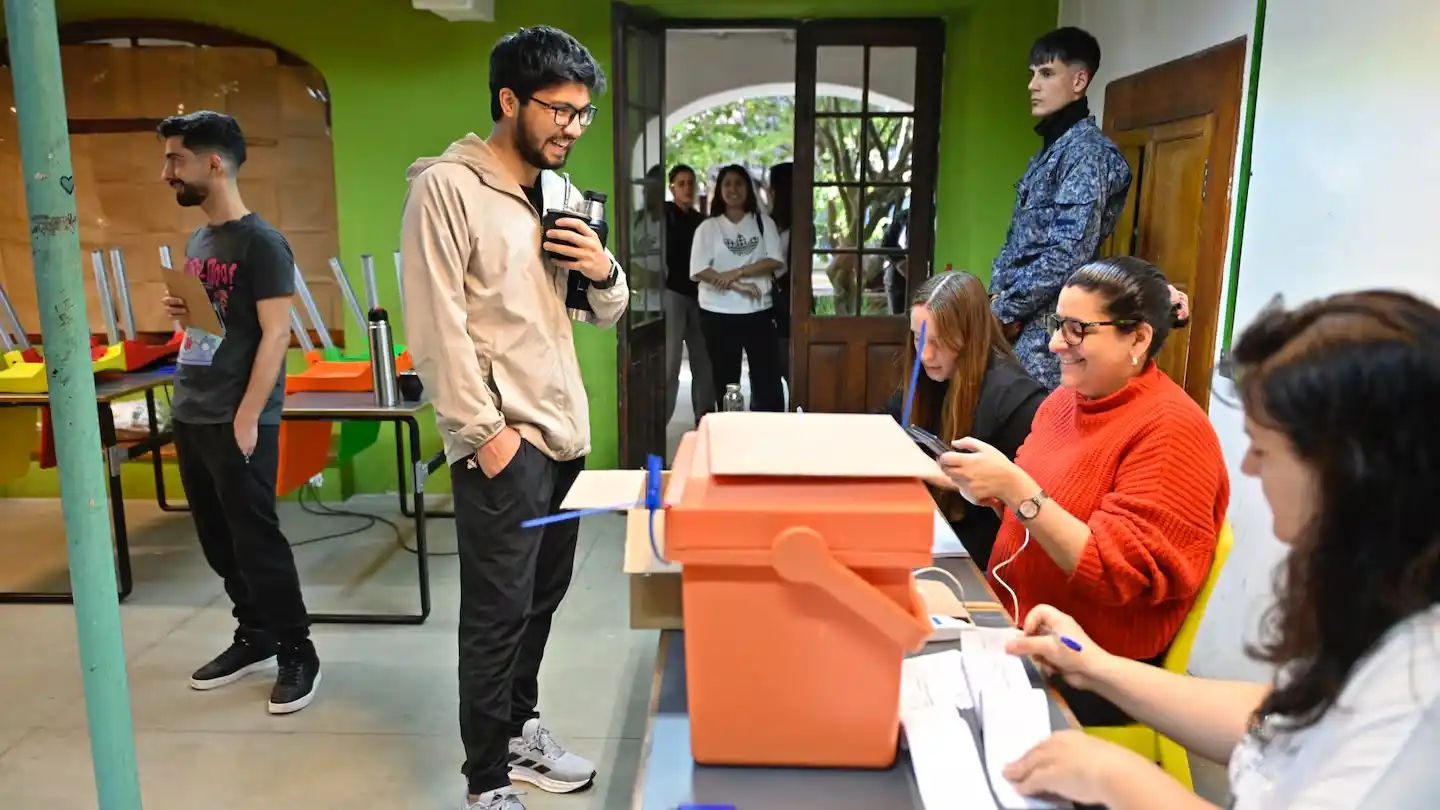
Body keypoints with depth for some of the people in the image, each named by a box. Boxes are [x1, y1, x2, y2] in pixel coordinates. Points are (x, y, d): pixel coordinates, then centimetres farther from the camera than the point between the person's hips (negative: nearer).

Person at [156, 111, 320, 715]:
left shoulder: (260, 242, -11)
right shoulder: (197, 241, 14)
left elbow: (275, 335, -15)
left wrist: (246, 418, -18)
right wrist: (179, 311, 1)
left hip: (238, 421, -8)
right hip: (189, 416, 8)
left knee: (256, 540, -2)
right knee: (218, 541, 14)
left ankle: (298, 652, 11)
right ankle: (254, 637, 28)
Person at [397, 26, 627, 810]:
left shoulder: (561, 194, 13)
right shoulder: (445, 186, -10)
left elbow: (606, 314, 18)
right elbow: (435, 326, -15)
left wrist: (605, 271, -4)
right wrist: (484, 429, -17)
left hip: (565, 430, 8)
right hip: (501, 438, -7)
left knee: (542, 596, 17)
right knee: (500, 610, 1)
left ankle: (520, 730, 36)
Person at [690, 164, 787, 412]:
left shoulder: (764, 223, 8)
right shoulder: (708, 227, 3)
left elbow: (776, 261, -4)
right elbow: (698, 270, -9)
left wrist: (738, 272, -16)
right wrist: (738, 286, -17)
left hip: (759, 312, 1)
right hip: (719, 313, -1)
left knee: (768, 377, 1)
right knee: (726, 380, 6)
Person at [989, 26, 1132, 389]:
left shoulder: (1087, 151, -11)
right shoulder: (1048, 150, 18)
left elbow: (1068, 253, -20)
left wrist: (1004, 309, -14)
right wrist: (998, 296, 3)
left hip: (1047, 325, -9)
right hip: (1024, 321, 9)